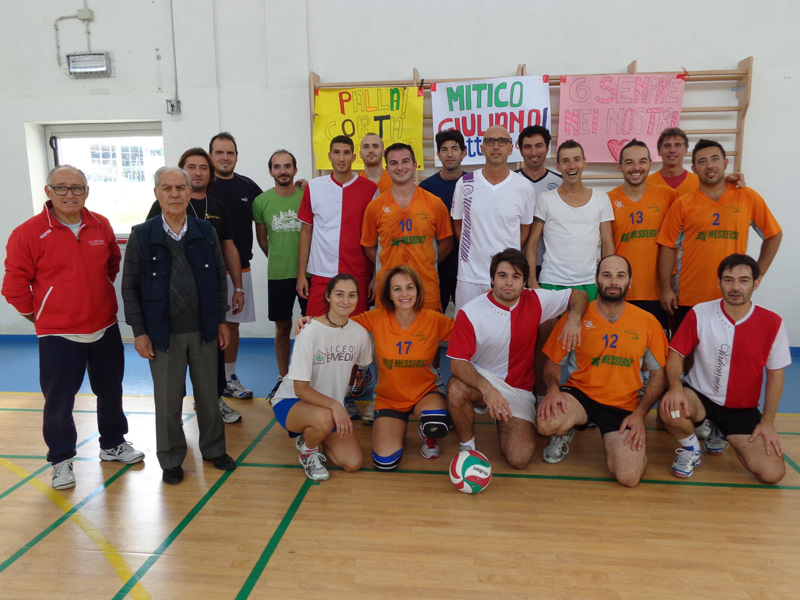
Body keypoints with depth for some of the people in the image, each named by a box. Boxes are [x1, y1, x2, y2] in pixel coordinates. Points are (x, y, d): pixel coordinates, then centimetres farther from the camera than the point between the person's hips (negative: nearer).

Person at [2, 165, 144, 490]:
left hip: (105, 328, 4)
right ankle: (61, 460, 26)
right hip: (58, 336, -4)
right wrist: (39, 315, 1)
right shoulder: (28, 233, -12)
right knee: (59, 402, 5)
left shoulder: (101, 226, 0)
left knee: (111, 392, 17)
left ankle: (113, 444, 37)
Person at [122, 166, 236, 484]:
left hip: (203, 330, 2)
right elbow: (130, 287, -3)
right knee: (168, 400, 10)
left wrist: (221, 321, 5)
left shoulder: (205, 231, 1)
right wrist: (139, 332, -5)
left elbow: (219, 278, 7)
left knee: (209, 394, 13)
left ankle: (214, 448, 32)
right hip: (163, 333, -2)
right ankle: (171, 459, 28)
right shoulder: (141, 235, -5)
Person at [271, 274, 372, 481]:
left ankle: (309, 438, 17)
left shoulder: (359, 333, -7)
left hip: (332, 406, 5)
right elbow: (300, 388, -23)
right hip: (291, 402, -5)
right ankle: (307, 451, -3)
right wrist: (334, 405, -35)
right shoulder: (310, 332, -22)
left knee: (353, 463, -11)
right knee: (324, 418, -39)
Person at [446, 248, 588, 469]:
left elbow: (579, 296, 6)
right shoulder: (469, 313, -15)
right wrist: (487, 389, -36)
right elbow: (458, 362, -19)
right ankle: (467, 446, -9)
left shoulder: (536, 301, -6)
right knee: (456, 389, -38)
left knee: (519, 459, -14)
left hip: (519, 390, 2)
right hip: (482, 378, -2)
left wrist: (574, 319, -18)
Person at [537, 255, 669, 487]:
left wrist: (639, 414, -5)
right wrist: (553, 388, -21)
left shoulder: (647, 322, 1)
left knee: (629, 477, -18)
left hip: (623, 406, 1)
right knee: (546, 423, -35)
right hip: (580, 394, -1)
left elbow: (658, 373, 6)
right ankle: (566, 430, 6)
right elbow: (553, 363, 2)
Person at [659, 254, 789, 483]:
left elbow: (775, 374, 0)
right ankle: (691, 449, 1)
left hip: (742, 409, 2)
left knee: (772, 473, -12)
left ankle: (722, 433, 20)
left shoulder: (772, 323, -9)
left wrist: (767, 422, -2)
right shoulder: (699, 314, -12)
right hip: (699, 395, -2)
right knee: (670, 408, -36)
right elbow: (676, 354, -7)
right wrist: (676, 387, -28)